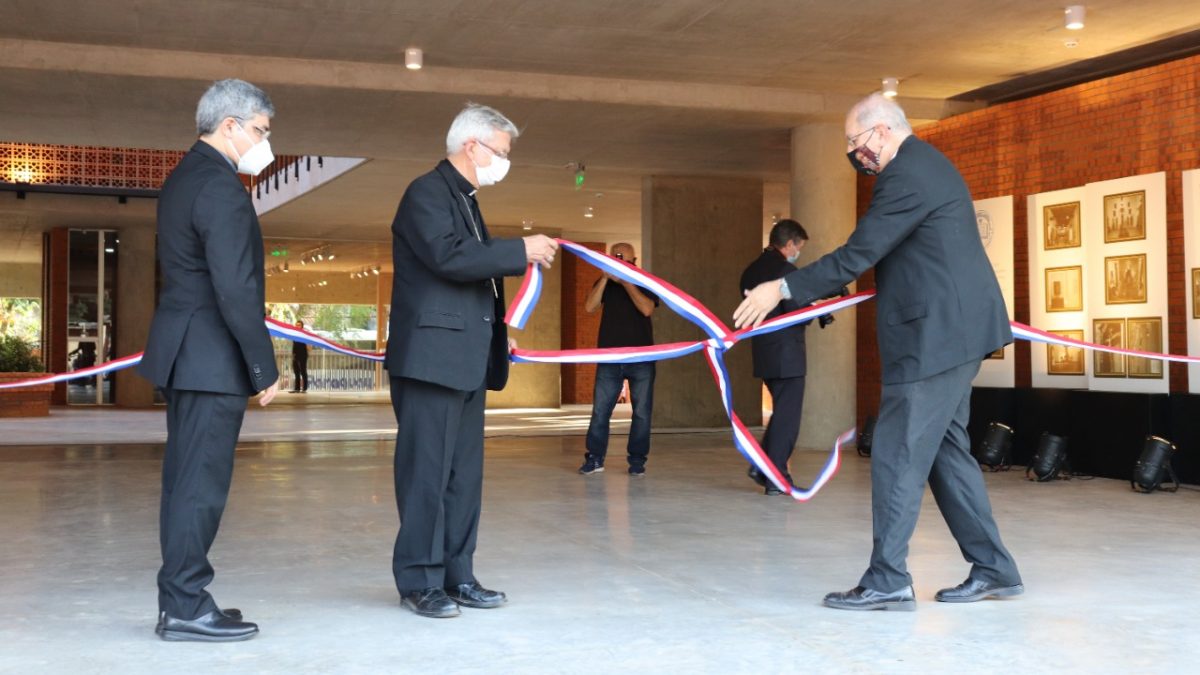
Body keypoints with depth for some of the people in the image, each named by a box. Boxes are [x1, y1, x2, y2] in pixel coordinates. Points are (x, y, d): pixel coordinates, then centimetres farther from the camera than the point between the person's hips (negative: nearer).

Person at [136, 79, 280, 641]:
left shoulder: (183, 178, 15)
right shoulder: (222, 188, -16)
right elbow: (236, 289, -21)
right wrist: (264, 368, -15)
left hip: (184, 354, 10)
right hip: (212, 359, -10)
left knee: (186, 481, 13)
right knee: (201, 484, -4)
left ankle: (179, 597, 20)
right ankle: (184, 607, 2)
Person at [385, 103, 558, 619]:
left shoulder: (464, 200, 21)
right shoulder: (426, 193, -9)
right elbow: (449, 257, -23)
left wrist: (522, 255, 11)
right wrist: (520, 250, -17)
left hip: (466, 359, 10)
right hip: (431, 356, -10)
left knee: (463, 473, 10)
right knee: (426, 472, -4)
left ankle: (456, 576, 17)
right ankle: (419, 581, 4)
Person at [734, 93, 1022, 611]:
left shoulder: (908, 174, -15)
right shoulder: (924, 164, 18)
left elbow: (857, 255, -19)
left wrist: (784, 288, -15)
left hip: (937, 335, -11)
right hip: (954, 330, 11)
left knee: (898, 453, -7)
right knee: (946, 448, 14)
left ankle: (888, 580, -3)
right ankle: (992, 568, 18)